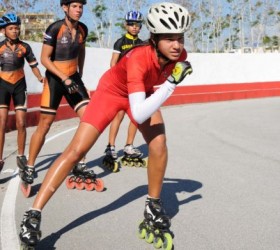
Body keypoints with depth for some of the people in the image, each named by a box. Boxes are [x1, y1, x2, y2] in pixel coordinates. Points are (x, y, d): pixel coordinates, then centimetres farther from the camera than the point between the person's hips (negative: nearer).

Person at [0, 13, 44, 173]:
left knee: (21, 124, 1)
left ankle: (21, 156, 16)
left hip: (19, 85, 1)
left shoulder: (25, 47, -4)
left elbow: (33, 65, 3)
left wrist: (40, 78, -14)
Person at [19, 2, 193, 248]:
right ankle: (33, 214, -7)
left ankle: (153, 205, 6)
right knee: (76, 150, -12)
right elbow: (139, 115, -47)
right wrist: (171, 83, -49)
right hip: (112, 90, -5)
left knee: (159, 145, -17)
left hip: (143, 92, 5)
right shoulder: (138, 58, -40)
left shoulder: (179, 55, -21)